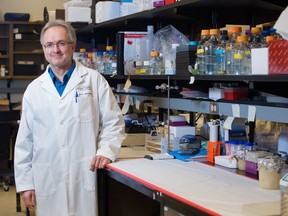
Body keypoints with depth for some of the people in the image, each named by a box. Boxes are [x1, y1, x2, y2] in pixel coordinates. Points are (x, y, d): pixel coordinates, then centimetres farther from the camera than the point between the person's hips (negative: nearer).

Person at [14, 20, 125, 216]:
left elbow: (113, 122, 5)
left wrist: (106, 151, -12)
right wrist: (25, 182, 6)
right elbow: (24, 140, 10)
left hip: (86, 176, -2)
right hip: (47, 181, 2)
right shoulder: (34, 89, 9)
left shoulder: (94, 80, 4)